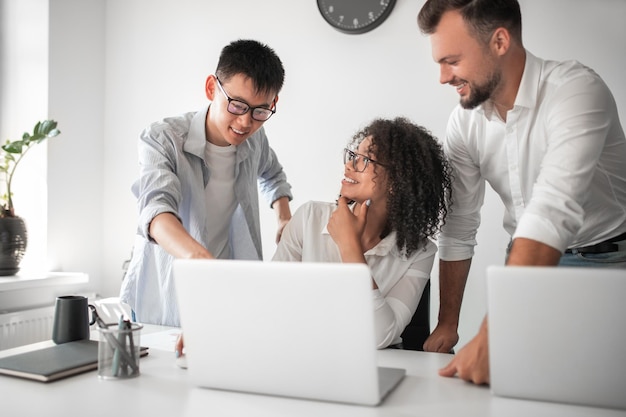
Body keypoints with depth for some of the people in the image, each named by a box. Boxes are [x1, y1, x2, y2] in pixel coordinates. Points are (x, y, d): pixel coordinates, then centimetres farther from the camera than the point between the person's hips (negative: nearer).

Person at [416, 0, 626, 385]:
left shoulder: (577, 90, -24)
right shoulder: (465, 122, -6)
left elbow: (553, 214, -36)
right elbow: (459, 225, 0)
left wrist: (491, 336, -41)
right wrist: (447, 324, 0)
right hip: (528, 262, 4)